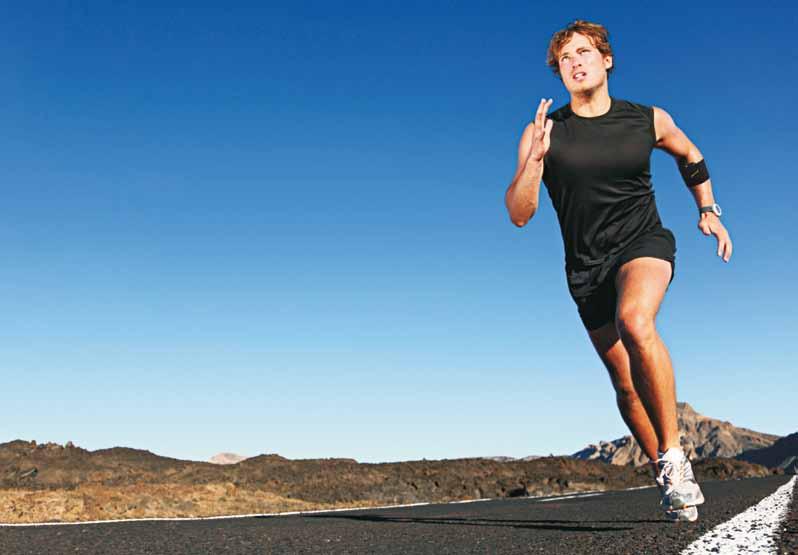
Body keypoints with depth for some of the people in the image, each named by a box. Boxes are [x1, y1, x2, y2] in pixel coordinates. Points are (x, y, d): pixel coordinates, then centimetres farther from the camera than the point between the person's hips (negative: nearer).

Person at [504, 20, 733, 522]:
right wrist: (535, 159, -24)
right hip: (587, 267, 2)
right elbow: (518, 214, -10)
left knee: (634, 321, -35)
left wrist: (708, 209, 13)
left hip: (644, 244, -2)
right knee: (627, 384, 7)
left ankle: (674, 455, -23)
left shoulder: (649, 120, 0)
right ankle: (669, 480, 27)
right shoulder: (542, 132, -4)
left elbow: (689, 155, 22)